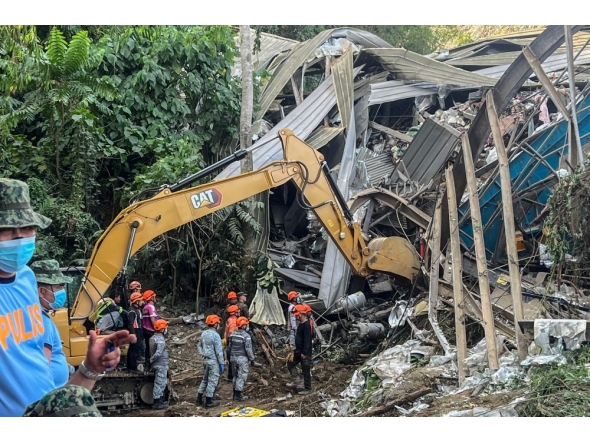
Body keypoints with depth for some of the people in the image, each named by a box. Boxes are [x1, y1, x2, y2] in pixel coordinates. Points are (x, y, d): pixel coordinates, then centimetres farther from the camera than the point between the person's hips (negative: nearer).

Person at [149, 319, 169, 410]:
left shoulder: (152, 338, 9)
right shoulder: (160, 339, -20)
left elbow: (151, 352, 14)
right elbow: (158, 353, -28)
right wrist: (151, 360, -16)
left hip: (157, 365, 9)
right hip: (161, 365, -9)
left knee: (160, 383, 19)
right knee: (159, 383, -2)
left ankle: (160, 400, 28)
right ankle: (157, 403, 3)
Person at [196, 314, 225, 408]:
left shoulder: (204, 333, 7)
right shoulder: (215, 335, -17)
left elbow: (199, 346, 15)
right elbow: (219, 351, -17)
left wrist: (203, 354, 16)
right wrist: (222, 363, -12)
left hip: (206, 360, 8)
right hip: (214, 361, -8)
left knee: (205, 379, 20)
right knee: (212, 381, 0)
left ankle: (199, 399, 24)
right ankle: (208, 402, 4)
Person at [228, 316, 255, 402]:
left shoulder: (232, 334, 5)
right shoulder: (246, 336, -16)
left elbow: (229, 347, 12)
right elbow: (248, 349, -16)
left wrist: (230, 356, 23)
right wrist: (252, 359, -6)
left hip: (233, 358, 7)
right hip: (242, 358, -7)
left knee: (235, 376, 17)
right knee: (241, 376, 0)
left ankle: (235, 394, 22)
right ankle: (238, 395, 0)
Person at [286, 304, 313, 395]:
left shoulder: (306, 325, -22)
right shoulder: (301, 324, 9)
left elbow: (307, 340, -25)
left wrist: (304, 353, -25)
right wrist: (297, 350, 25)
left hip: (305, 352, -10)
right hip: (299, 350, 10)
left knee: (306, 370, 1)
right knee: (290, 364, 16)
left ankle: (307, 388, 13)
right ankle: (297, 382, 20)